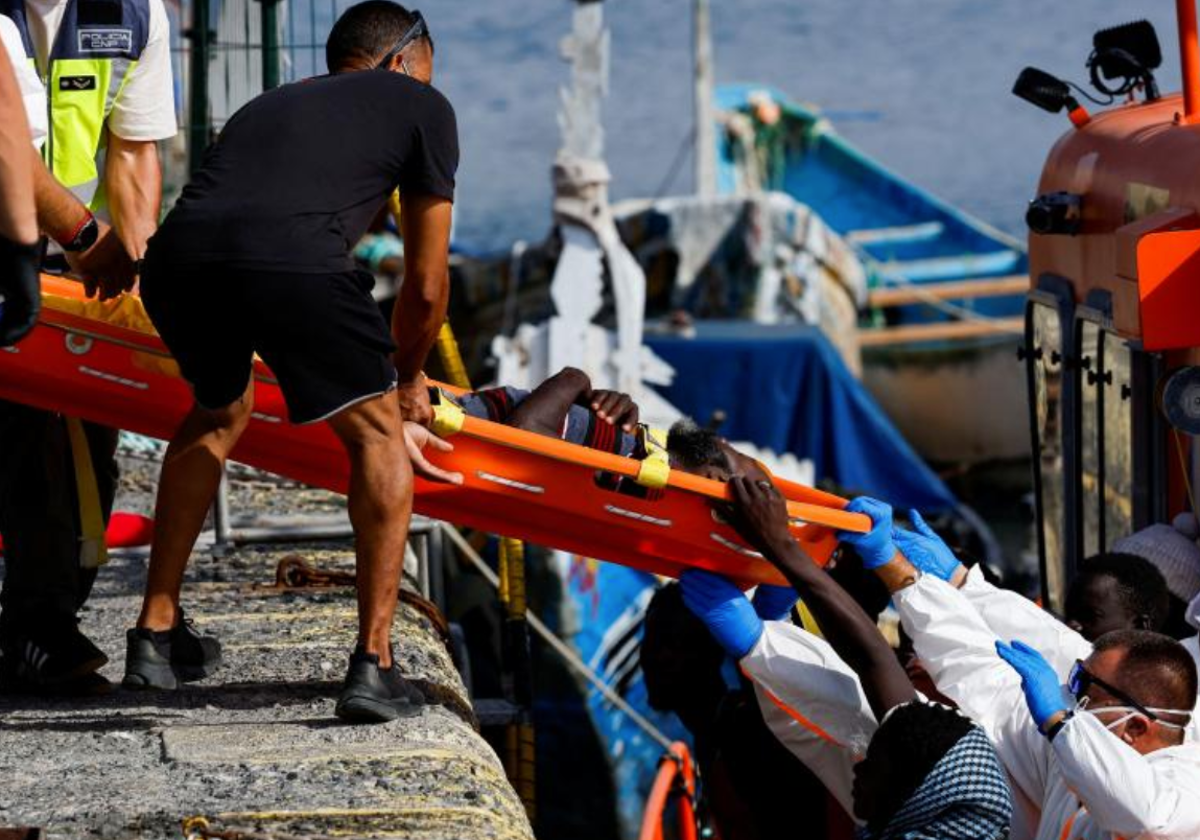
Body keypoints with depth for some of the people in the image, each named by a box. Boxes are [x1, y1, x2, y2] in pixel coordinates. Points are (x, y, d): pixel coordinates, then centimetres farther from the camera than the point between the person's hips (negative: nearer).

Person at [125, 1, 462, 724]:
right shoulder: (422, 107, 26)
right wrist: (406, 379, 46)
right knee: (377, 433, 16)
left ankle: (155, 636, 36)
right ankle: (374, 664, 8)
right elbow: (427, 284, 26)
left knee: (219, 416, 33)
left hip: (175, 258, 5)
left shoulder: (270, 105, 41)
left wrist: (381, 386, 59)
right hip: (292, 263, -5)